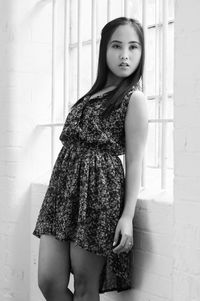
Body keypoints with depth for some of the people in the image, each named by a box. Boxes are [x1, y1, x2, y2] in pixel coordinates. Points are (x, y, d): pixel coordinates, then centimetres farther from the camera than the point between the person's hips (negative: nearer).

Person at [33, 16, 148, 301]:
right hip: (64, 185, 7)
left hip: (98, 191, -6)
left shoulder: (134, 98, -2)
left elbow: (134, 162, -6)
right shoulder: (93, 94, 18)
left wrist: (128, 216, -12)